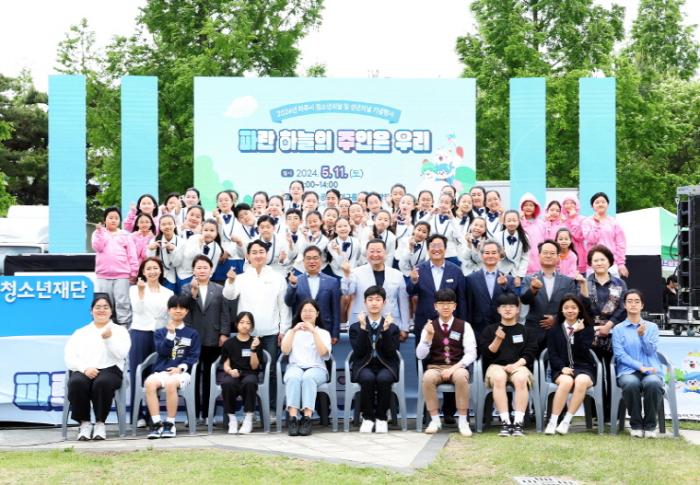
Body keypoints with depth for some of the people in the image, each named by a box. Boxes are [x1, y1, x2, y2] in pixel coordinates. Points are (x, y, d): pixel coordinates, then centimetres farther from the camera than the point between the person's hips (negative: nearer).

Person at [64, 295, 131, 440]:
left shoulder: (119, 331, 19)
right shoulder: (80, 332, 24)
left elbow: (121, 354, 0)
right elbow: (69, 357, 9)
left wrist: (109, 339, -17)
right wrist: (84, 368, -10)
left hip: (109, 369, -2)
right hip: (83, 371, 2)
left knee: (102, 382, -38)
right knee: (76, 382, -35)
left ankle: (100, 423, -20)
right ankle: (84, 423, -19)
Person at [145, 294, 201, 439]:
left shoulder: (192, 334, 15)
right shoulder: (160, 332, 18)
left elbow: (193, 356, 4)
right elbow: (162, 351, 1)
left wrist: (180, 368, -11)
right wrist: (170, 333, -9)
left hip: (181, 372, -2)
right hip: (161, 371, 2)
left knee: (170, 383, -37)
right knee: (149, 382, -33)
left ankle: (170, 424, -23)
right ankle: (156, 424, -27)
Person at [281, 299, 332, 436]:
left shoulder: (324, 333, 18)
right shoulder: (292, 331, 23)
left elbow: (323, 352, -3)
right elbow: (285, 350, 3)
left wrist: (313, 332, -11)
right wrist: (294, 331, -6)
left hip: (316, 368, -1)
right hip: (295, 367, 1)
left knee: (308, 377, -38)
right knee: (294, 377, -36)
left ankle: (307, 418, -45)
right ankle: (293, 418, -46)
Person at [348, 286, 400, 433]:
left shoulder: (393, 328, 10)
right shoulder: (355, 327, 9)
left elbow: (390, 353, -5)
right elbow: (359, 353, -6)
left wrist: (386, 329, -13)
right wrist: (363, 328, -13)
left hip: (385, 366, 0)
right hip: (364, 366, 0)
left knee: (383, 378, -35)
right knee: (368, 378, -35)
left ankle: (381, 418, -16)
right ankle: (367, 418, -16)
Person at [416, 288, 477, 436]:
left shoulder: (464, 326, 5)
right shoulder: (429, 327, 7)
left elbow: (471, 353, -2)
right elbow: (420, 355, 0)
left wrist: (454, 367, -17)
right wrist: (429, 336, -15)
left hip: (457, 367, -1)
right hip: (435, 367, 1)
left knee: (461, 376, -36)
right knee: (428, 377, -34)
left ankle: (462, 420, -23)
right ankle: (435, 420, -19)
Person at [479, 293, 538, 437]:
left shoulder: (527, 331, 17)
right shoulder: (489, 330, 16)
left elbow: (530, 354, 6)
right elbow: (487, 355, 6)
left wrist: (516, 364, -12)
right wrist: (498, 339, -10)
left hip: (519, 366, 0)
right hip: (496, 366, 0)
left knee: (521, 379, -37)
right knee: (499, 378, -37)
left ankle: (518, 422, -38)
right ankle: (505, 422, -39)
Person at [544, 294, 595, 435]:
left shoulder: (587, 328, 11)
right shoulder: (554, 330, 13)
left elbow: (583, 352, -4)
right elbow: (552, 354, 3)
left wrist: (579, 333, -13)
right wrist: (562, 367, -14)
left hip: (583, 367, 0)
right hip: (561, 369, 0)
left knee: (582, 381, -36)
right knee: (566, 381, -36)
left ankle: (566, 421, -31)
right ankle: (552, 422, -33)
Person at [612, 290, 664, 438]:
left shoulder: (652, 327, 17)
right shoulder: (618, 329, 13)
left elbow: (651, 351, 4)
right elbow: (620, 354, 0)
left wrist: (642, 335, -14)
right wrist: (640, 366, -13)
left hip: (650, 370, 1)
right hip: (628, 371, -1)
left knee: (653, 383, -36)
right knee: (631, 384, -38)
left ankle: (650, 425, -16)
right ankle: (636, 424, -17)